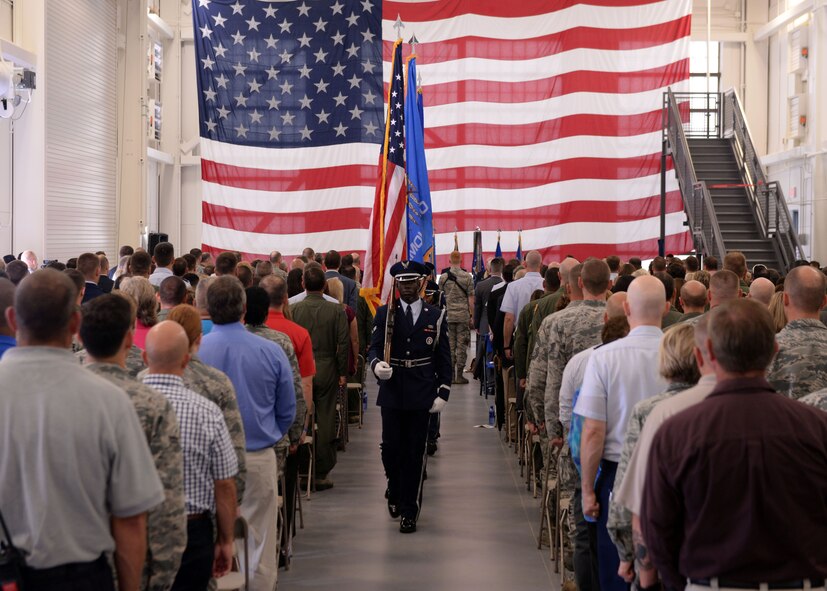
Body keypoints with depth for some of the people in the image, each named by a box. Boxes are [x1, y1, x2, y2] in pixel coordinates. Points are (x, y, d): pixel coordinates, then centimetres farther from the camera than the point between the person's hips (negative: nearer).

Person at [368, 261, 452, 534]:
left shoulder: (436, 316, 5)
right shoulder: (384, 314, 5)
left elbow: (444, 358, 5)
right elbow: (374, 347, -2)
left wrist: (443, 393, -3)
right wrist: (376, 364, -25)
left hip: (421, 395, 0)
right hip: (392, 393, 1)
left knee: (415, 453, 1)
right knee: (390, 449, 3)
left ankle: (409, 510, 10)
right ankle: (395, 491, 32)